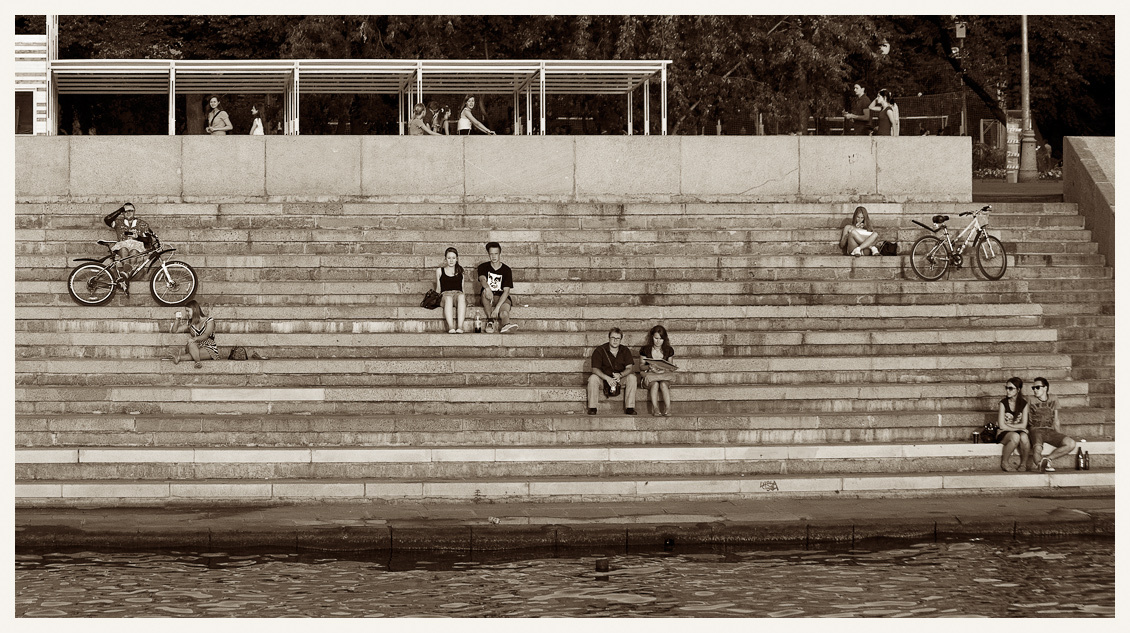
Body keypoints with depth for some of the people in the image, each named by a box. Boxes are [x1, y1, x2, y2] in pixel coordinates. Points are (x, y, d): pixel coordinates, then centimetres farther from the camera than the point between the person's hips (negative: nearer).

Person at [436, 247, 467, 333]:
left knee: (461, 297, -39)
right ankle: (451, 327, -56)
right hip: (445, 293, -1)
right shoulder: (439, 271, 22)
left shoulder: (460, 271, 24)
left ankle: (460, 327, -52)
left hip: (458, 293, 1)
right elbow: (438, 289, 22)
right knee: (448, 298, -40)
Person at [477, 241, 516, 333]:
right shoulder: (483, 267, 4)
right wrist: (487, 288, -45)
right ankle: (490, 321, -34)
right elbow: (482, 279, -19)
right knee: (485, 291, -35)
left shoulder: (506, 270, -1)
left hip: (502, 299, -1)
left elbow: (506, 291, -11)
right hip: (488, 299, 1)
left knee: (504, 313, -34)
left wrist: (497, 308, -26)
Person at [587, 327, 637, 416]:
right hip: (603, 379, -2)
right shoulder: (599, 350, -7)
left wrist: (620, 375, -30)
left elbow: (630, 368, -8)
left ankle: (630, 408, -23)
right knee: (593, 378, -32)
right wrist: (607, 378, -34)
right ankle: (592, 408, -26)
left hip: (620, 380, 2)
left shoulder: (625, 351, 2)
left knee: (632, 377, -26)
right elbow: (595, 369, -16)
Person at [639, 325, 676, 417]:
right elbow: (641, 366, 5)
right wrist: (649, 366, -17)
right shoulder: (645, 350, 2)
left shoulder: (669, 350, 6)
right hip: (649, 374, -1)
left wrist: (664, 369, -14)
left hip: (663, 375, 1)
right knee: (655, 384, -36)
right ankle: (655, 409, -42)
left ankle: (668, 408, -43)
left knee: (663, 384, -36)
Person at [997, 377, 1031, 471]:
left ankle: (1024, 464, -13)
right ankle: (1004, 462, -18)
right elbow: (1001, 426, -9)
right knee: (1015, 436, -37)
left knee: (1024, 436, -35)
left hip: (1019, 432, 2)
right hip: (1003, 434, -2)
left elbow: (1023, 425, -3)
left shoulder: (1024, 404, 2)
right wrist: (1017, 428, -8)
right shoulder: (1003, 403, -5)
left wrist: (1008, 425, -9)